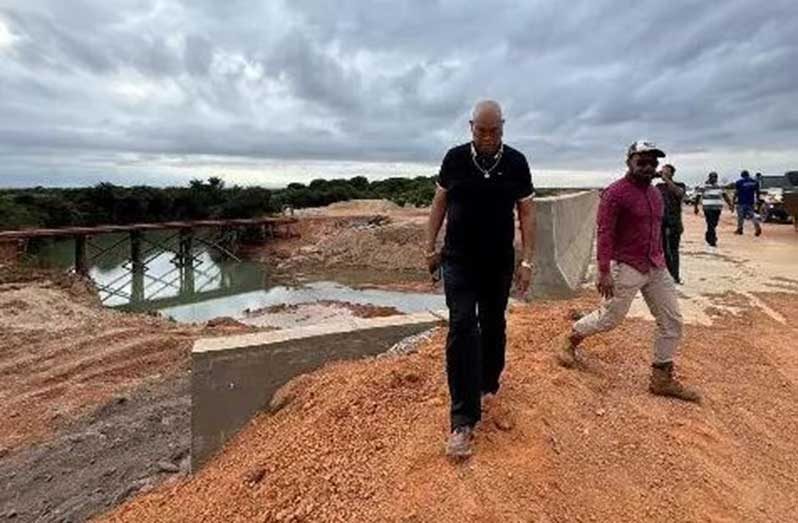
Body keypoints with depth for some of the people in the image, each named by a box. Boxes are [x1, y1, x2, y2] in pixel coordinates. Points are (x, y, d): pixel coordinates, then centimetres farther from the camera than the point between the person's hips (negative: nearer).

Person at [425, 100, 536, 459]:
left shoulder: (516, 162, -1)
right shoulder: (455, 158, -1)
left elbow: (526, 213, 0)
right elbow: (439, 202, 7)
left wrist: (527, 261, -5)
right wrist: (430, 246, 5)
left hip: (499, 263, 2)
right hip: (459, 260, -1)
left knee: (493, 326, 13)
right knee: (462, 328, -11)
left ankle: (488, 384, 38)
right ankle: (463, 419, -7)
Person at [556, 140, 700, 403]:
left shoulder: (656, 194, 12)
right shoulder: (615, 193, -13)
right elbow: (604, 234, -19)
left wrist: (660, 261, 18)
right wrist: (604, 272, -25)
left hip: (657, 268, 8)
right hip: (627, 267, -8)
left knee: (672, 321, 7)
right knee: (609, 318, 1)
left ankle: (662, 378, 19)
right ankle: (570, 339, 28)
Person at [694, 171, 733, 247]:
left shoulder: (719, 187, 12)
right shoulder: (704, 187, -3)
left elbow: (725, 196, 11)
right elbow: (698, 197, 0)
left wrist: (730, 205, 1)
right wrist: (696, 207, -1)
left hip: (717, 209, 5)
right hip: (708, 209, -5)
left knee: (714, 224, 10)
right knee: (711, 224, -9)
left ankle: (708, 236, 30)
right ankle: (712, 241, -6)